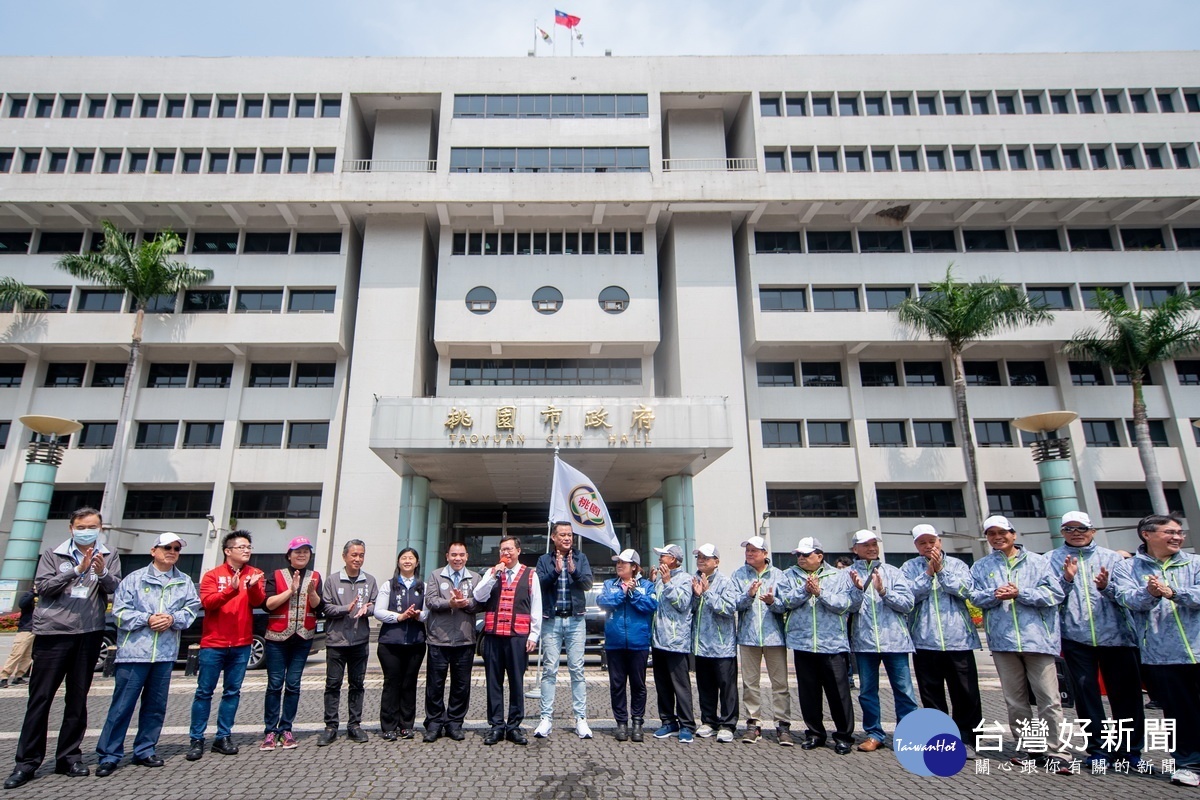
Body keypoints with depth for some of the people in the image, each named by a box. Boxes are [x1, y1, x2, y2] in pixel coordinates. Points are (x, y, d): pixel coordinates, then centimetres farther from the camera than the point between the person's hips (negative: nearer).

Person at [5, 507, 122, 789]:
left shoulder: (109, 557, 5)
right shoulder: (52, 555, 3)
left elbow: (117, 589, -3)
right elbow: (42, 586, -8)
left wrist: (102, 573, -22)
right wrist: (77, 570, -19)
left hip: (90, 634, 2)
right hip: (53, 631, -1)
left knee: (78, 698, 10)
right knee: (40, 697, 2)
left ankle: (69, 757, 20)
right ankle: (27, 761, 13)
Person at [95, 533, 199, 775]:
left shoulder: (185, 582, 9)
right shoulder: (135, 578, 0)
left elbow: (191, 609, 4)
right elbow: (120, 610, -5)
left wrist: (173, 619, -14)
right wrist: (147, 619, -15)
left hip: (165, 653, 4)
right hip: (134, 651, -3)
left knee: (156, 705, 11)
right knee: (122, 705, 0)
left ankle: (144, 751, 23)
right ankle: (109, 755, 12)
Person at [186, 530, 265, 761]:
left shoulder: (254, 574, 5)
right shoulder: (212, 575, -1)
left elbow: (258, 602, -7)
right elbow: (207, 601, -15)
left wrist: (253, 586, -28)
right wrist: (231, 589, -30)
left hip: (241, 644, 2)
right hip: (213, 643, -2)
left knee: (232, 691, 7)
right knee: (204, 691, 3)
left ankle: (223, 737, 17)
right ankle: (196, 739, 14)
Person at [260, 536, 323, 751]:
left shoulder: (315, 577, 7)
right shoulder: (276, 576, 1)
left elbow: (318, 607, -1)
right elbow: (268, 604, -10)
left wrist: (312, 592, -20)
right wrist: (291, 590, -19)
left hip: (303, 638, 2)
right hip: (276, 637, -2)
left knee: (293, 685, 4)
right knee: (275, 684, 0)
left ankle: (286, 729, 12)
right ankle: (270, 731, 7)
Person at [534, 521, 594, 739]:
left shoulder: (580, 558, 7)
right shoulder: (544, 560, 6)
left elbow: (588, 583, -4)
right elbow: (540, 584, -7)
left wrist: (574, 571, -23)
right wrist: (556, 571, -22)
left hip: (575, 620, 0)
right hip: (551, 619, 0)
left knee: (577, 669, 3)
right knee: (549, 670, 2)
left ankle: (581, 718, 8)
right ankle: (546, 718, 8)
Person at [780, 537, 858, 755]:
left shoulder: (839, 576, 4)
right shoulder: (790, 575, 8)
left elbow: (845, 604, -8)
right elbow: (786, 601, -5)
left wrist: (820, 592, -17)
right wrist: (805, 590, -19)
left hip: (832, 643, -2)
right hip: (802, 643, 2)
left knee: (839, 692, 2)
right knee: (808, 692, 10)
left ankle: (844, 736, 18)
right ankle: (814, 733, 25)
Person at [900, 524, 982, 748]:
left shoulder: (956, 564, 7)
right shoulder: (909, 567, 6)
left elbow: (965, 589, -9)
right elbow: (909, 594, -8)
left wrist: (941, 570, -13)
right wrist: (928, 573, -12)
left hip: (958, 639, 0)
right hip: (925, 641, 0)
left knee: (966, 691, 3)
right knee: (931, 693, 7)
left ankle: (966, 735, 18)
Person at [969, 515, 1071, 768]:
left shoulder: (1037, 561, 6)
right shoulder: (981, 566, 12)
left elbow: (1055, 593, -4)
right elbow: (974, 595, 3)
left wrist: (1020, 593, -15)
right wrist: (994, 595, -16)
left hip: (1038, 638, -2)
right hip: (1002, 640, 3)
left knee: (1049, 698, -2)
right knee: (1014, 699, 9)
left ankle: (1056, 751, 9)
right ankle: (1029, 748, 21)